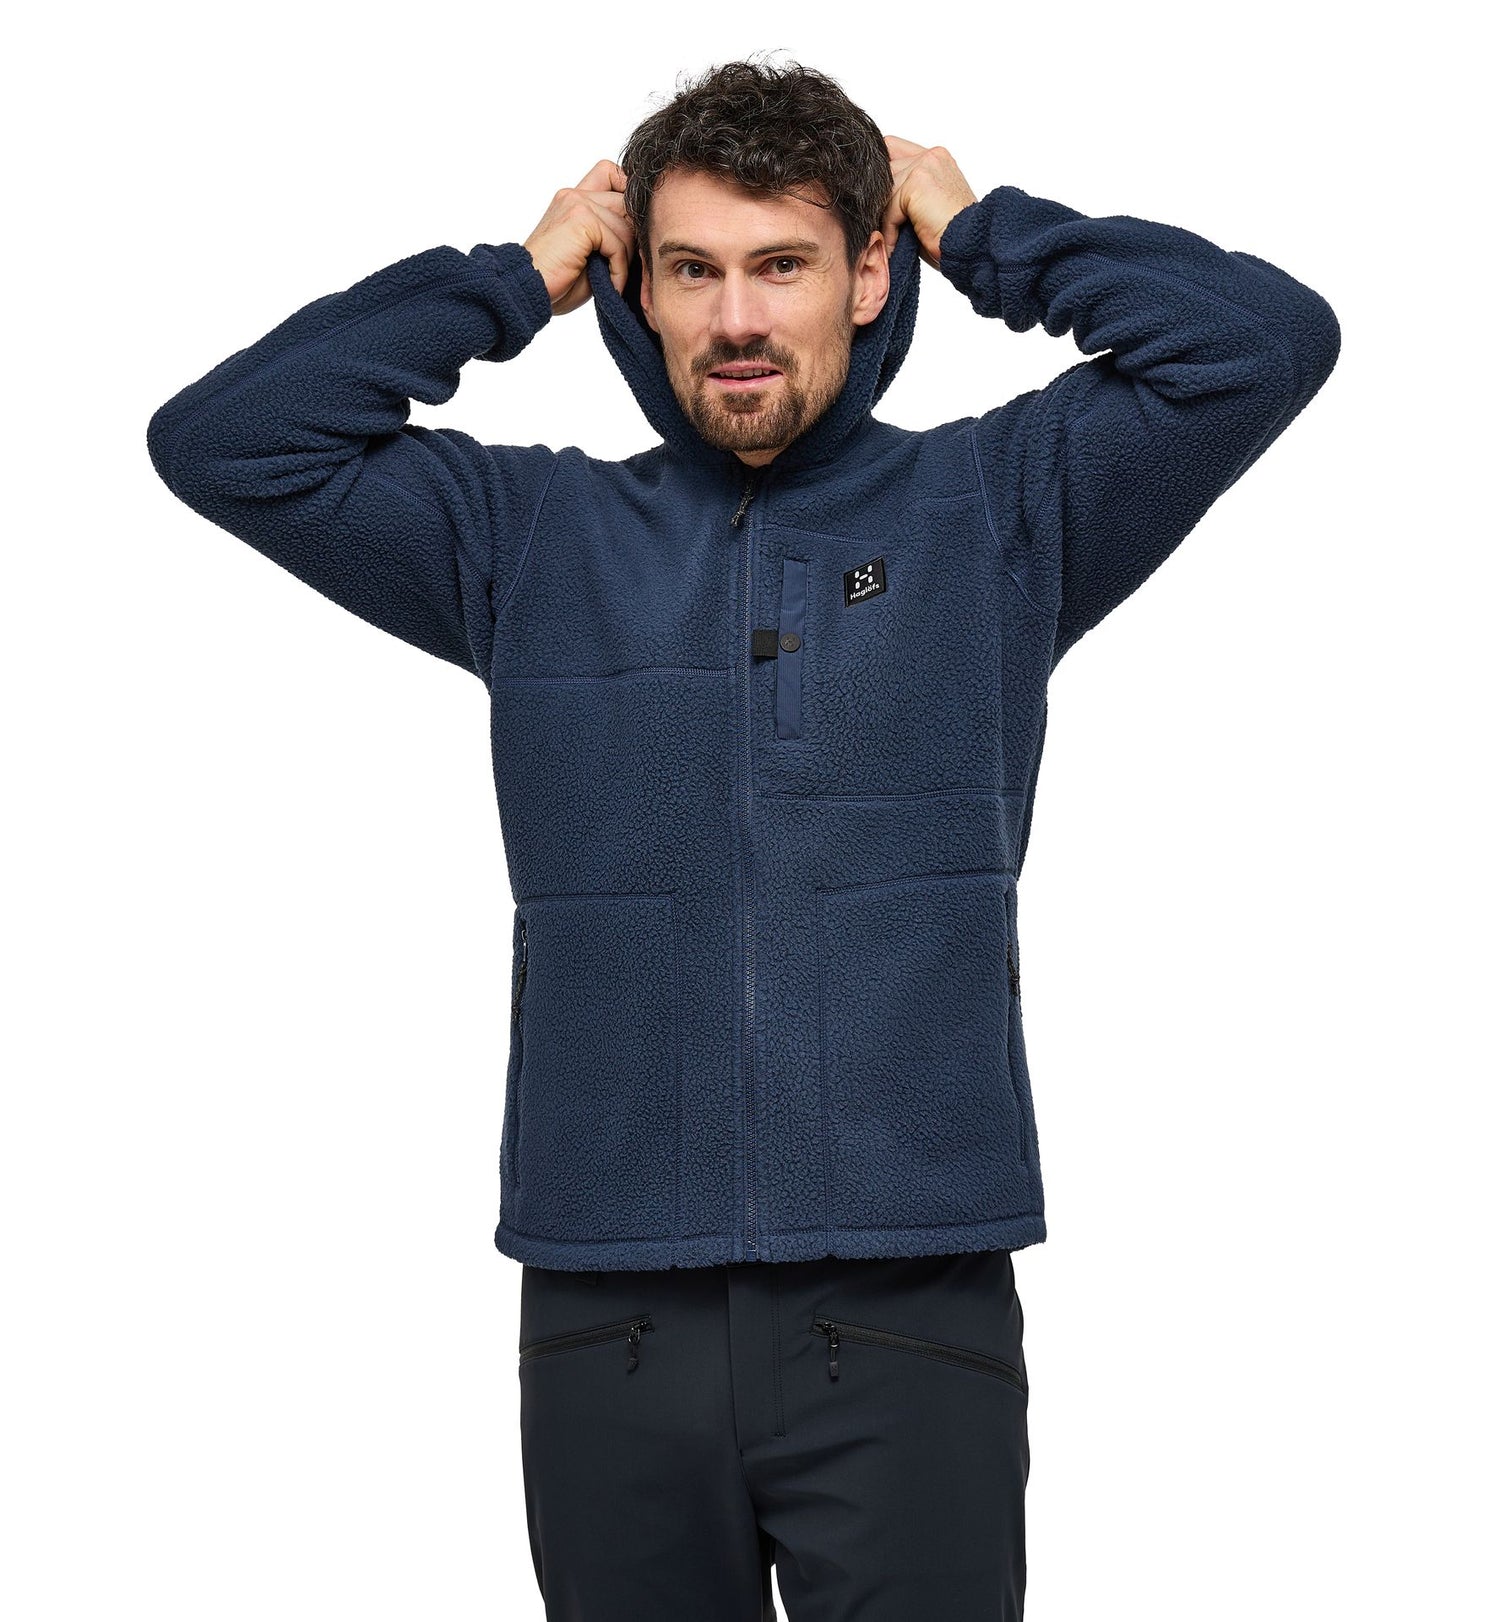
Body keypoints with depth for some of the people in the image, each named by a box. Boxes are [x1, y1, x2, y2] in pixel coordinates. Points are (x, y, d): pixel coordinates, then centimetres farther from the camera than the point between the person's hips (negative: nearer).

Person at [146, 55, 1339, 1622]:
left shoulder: (993, 510, 6)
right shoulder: (529, 537, 9)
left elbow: (1269, 336, -3)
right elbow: (218, 438, 4)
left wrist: (982, 232, 6)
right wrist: (514, 282, 6)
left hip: (909, 1312, -1)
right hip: (608, 1316, 2)